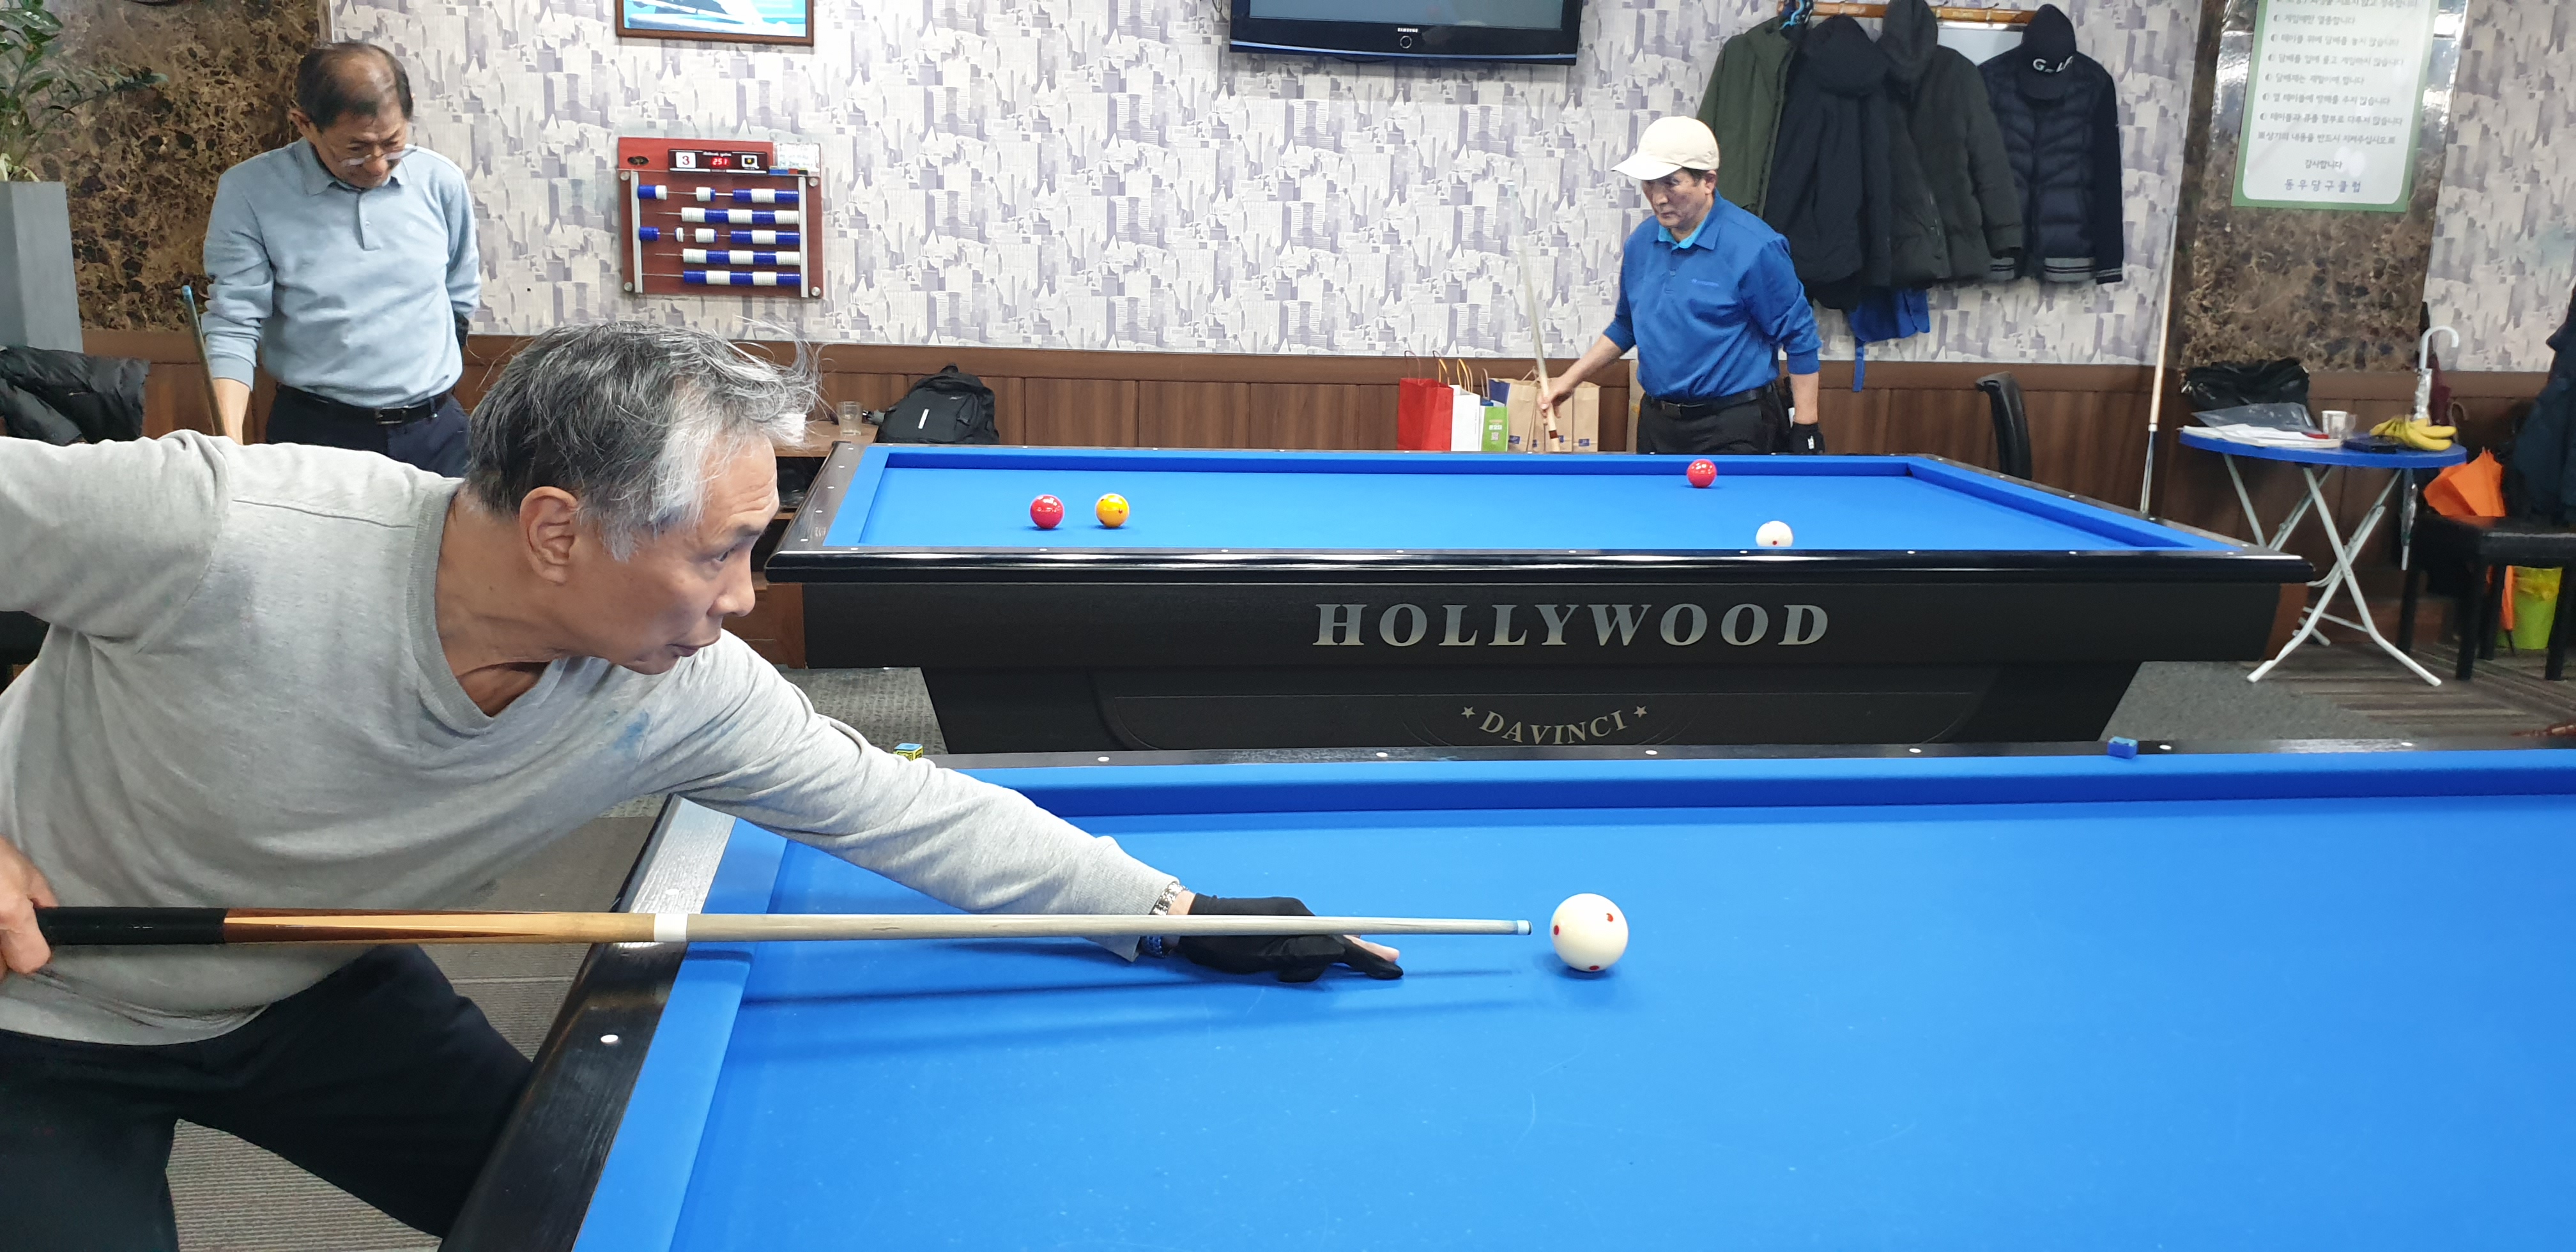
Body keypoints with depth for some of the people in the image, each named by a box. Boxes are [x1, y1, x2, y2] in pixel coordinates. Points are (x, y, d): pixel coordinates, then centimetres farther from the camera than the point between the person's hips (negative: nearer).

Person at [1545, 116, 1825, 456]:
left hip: (1734, 432, -6)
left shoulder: (1753, 247, -14)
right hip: (1656, 424, 6)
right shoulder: (1641, 241, 5)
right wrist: (1571, 379, 12)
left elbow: (1800, 338, -10)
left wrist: (1805, 431, -11)